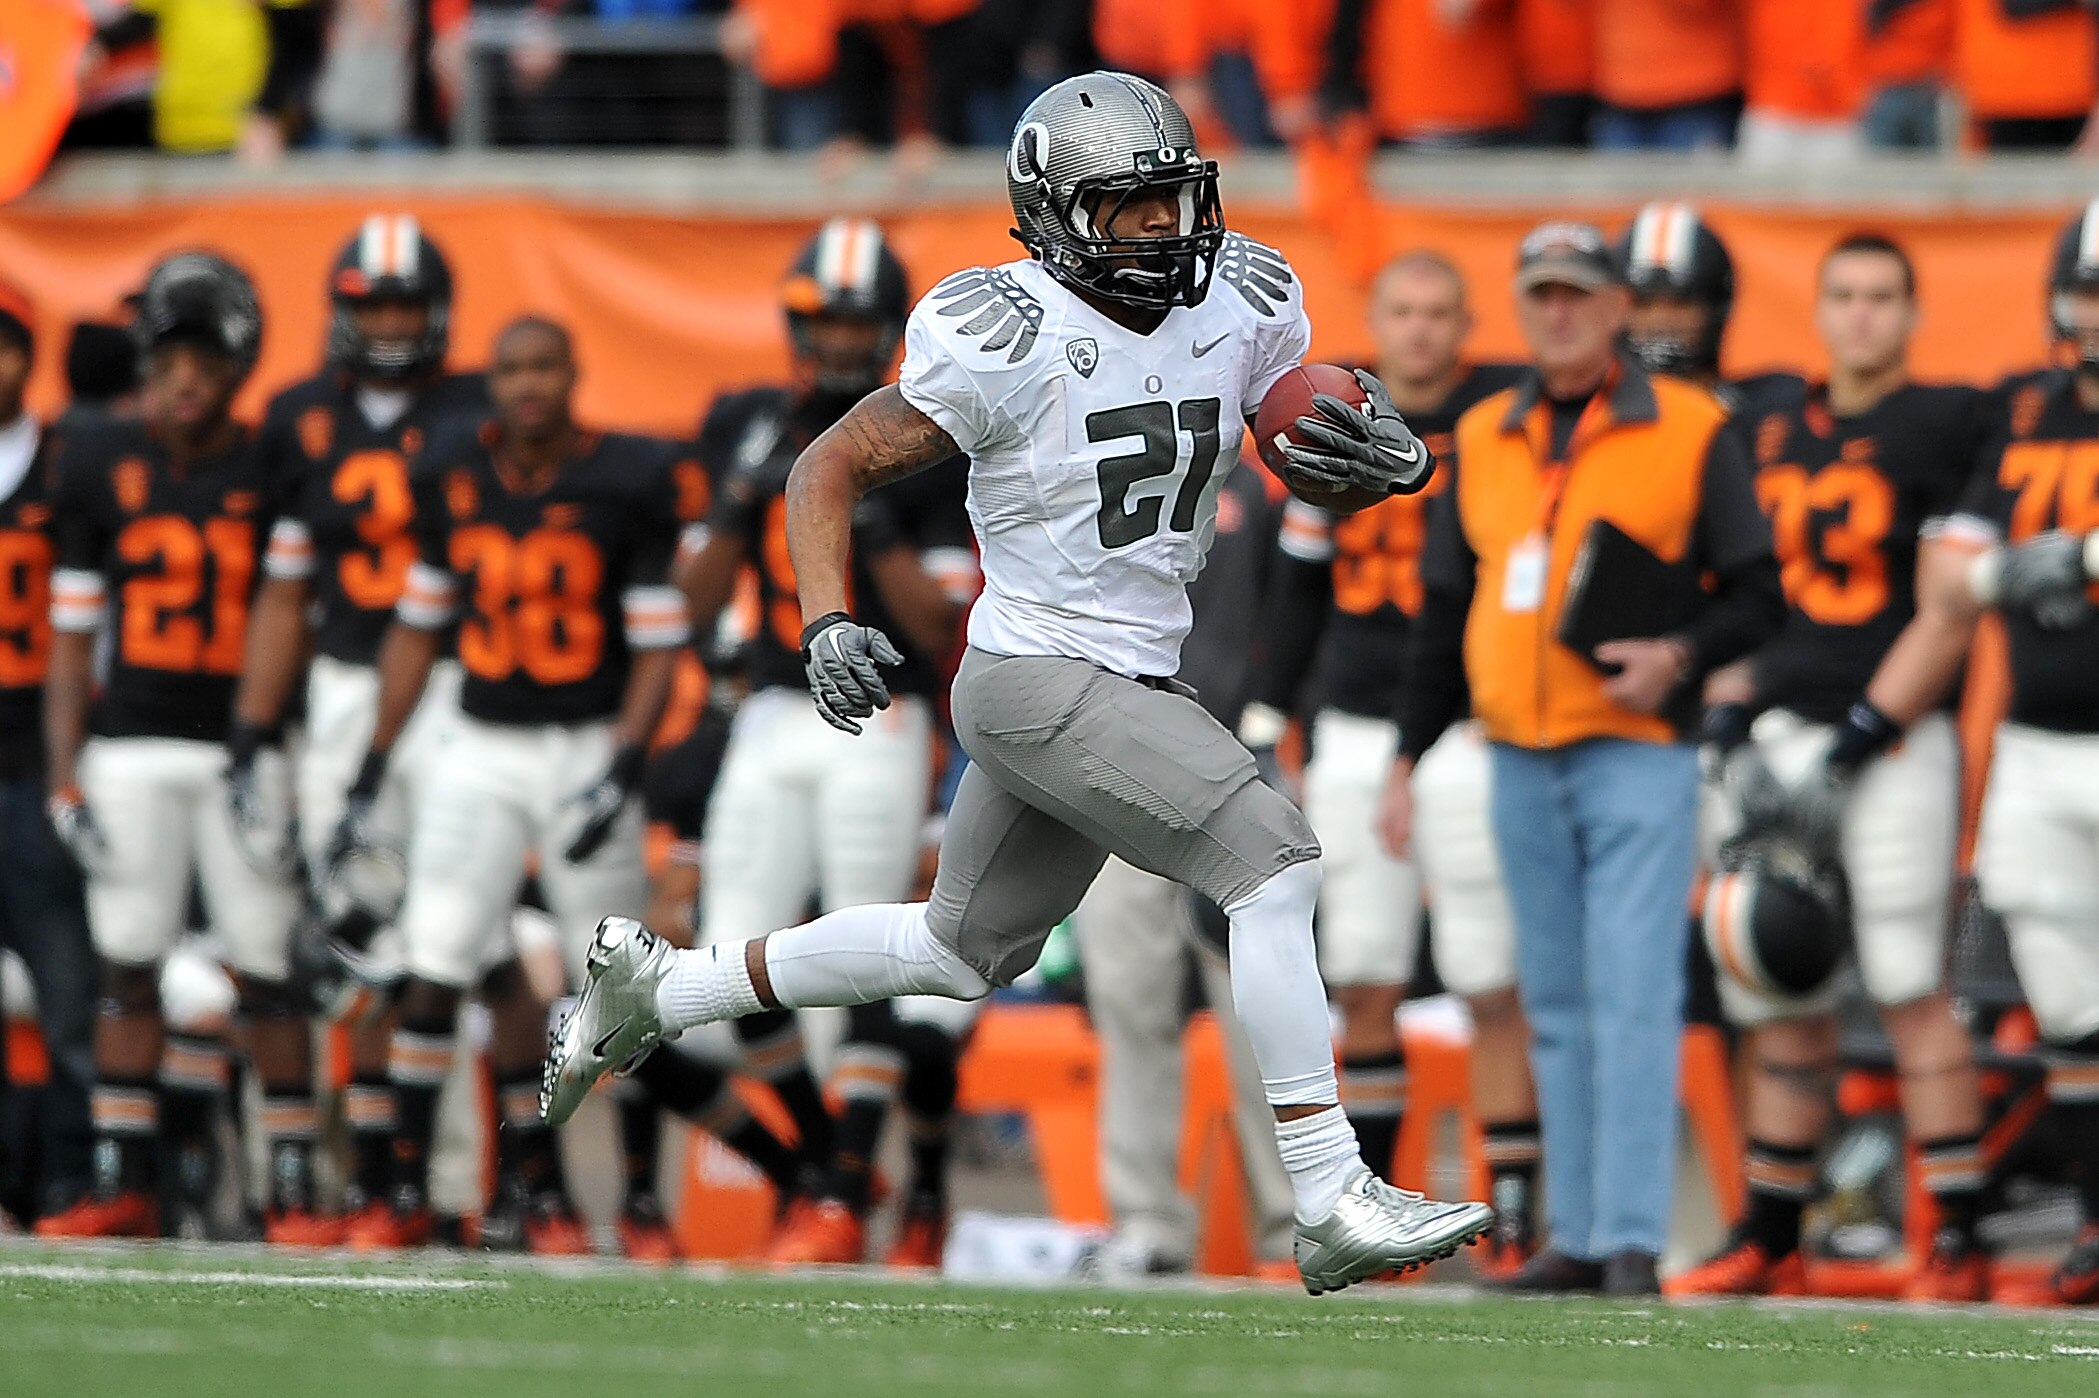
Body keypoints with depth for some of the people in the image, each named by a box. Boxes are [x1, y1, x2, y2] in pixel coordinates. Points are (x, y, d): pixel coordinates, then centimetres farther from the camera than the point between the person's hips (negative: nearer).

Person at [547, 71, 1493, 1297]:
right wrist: (828, 624, -24)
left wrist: (1391, 460, -16)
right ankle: (1334, 1209, -19)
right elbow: (831, 470, -10)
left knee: (967, 954, 22)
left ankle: (657, 989, 38)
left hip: (1127, 686, 8)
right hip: (1040, 682, -8)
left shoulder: (1240, 305, 1)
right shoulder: (1008, 340, -17)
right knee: (1274, 862, -20)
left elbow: (1323, 474, 8)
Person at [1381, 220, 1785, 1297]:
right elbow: (1445, 613, 19)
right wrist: (1408, 758, 15)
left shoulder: (1689, 431, 0)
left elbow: (1755, 592, 0)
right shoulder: (1484, 439, 14)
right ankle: (1576, 1237, 13)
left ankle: (1631, 1240, -14)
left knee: (1633, 997, -12)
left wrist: (1680, 657, -18)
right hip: (1519, 763, 5)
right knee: (1556, 1008, 8)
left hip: (1638, 754, -5)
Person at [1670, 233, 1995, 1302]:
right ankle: (1770, 1242, 14)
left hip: (1888, 741, -6)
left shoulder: (1947, 428, -3)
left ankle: (1958, 1243, -8)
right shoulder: (1774, 437, 16)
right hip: (1777, 732, 6)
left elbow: (1946, 619, -8)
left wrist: (1843, 756, -12)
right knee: (1784, 1006, 7)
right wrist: (1731, 739, 5)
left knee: (1911, 994, -11)